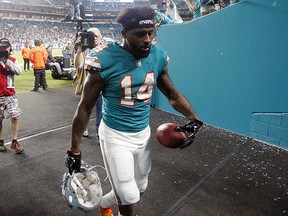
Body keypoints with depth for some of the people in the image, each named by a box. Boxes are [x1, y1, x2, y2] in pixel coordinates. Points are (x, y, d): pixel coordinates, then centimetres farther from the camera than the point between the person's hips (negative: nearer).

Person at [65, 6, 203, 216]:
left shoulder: (158, 56, -5)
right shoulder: (105, 60, -19)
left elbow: (172, 94, 8)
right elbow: (85, 107, -11)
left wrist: (193, 118, -8)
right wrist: (74, 150, -8)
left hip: (143, 134, 6)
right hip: (115, 137, -5)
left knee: (139, 189, 22)